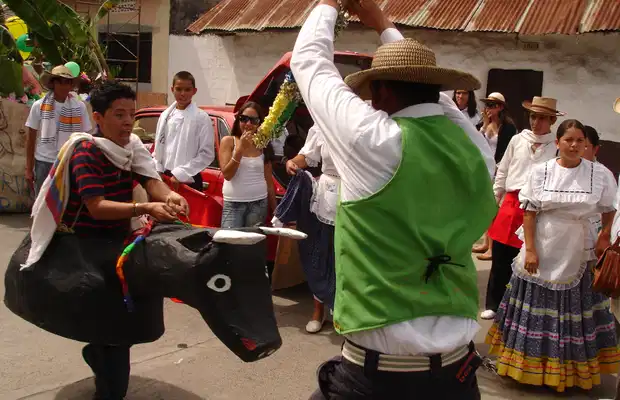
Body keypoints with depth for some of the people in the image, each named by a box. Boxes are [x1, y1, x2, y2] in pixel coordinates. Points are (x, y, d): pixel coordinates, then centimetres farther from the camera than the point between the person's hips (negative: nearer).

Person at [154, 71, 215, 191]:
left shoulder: (202, 118, -7)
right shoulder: (165, 115, 8)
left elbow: (207, 154, -11)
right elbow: (158, 146, 15)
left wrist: (181, 174, -15)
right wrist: (158, 171, 2)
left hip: (188, 180, -5)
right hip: (165, 178, 5)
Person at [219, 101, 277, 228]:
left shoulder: (263, 146, 8)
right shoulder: (228, 141, 1)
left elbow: (269, 181, 10)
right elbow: (227, 174, -8)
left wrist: (274, 209, 8)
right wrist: (240, 148, -15)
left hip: (259, 203, 2)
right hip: (233, 203, -2)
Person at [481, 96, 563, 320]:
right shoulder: (517, 140, 6)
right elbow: (502, 173, 12)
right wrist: (493, 201, 12)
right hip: (511, 204, 3)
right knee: (501, 260, 8)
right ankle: (493, 305, 22)